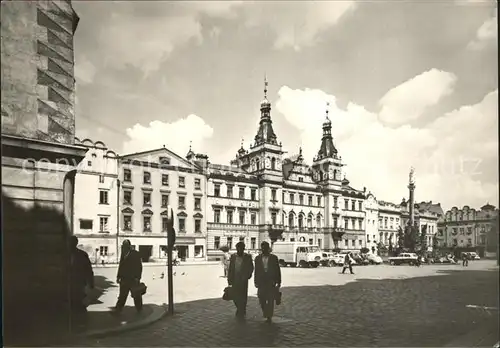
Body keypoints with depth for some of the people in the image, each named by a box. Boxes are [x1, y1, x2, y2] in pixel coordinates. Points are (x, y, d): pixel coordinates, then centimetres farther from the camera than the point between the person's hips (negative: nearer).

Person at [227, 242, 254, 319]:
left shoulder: (247, 257, -1)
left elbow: (251, 268, 5)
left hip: (243, 280, -2)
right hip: (234, 280, 2)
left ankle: (241, 313, 16)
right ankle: (241, 310, 30)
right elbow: (230, 269, 7)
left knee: (243, 296, 0)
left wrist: (247, 276, -6)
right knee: (235, 296, 5)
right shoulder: (233, 256, 5)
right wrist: (229, 279, 4)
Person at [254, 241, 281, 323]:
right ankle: (265, 313, 28)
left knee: (270, 300, -2)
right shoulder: (257, 258, 7)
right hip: (261, 282, 2)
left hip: (271, 282, -2)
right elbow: (256, 271, 9)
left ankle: (269, 317, 10)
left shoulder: (274, 258, 2)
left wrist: (278, 282, 0)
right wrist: (256, 281, 5)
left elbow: (278, 270, 3)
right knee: (261, 299, 1)